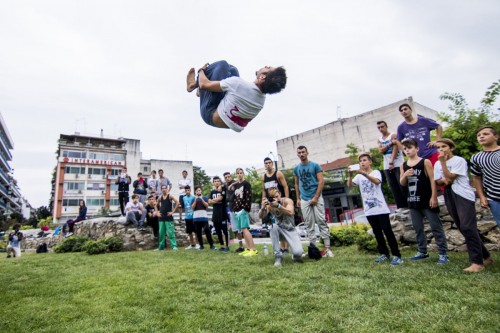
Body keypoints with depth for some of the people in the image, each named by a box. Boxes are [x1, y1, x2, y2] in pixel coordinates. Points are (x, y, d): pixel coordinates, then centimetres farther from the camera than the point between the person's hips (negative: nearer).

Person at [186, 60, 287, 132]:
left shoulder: (239, 84, -34)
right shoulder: (262, 99, -13)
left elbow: (204, 84, -19)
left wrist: (201, 70, 2)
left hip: (210, 114, -6)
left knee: (222, 64, -5)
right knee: (232, 69, 11)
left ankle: (193, 84, 18)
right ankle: (195, 84, 25)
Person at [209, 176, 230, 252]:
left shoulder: (223, 189, -2)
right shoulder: (212, 192, 15)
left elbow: (220, 198, -17)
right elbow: (209, 201, 3)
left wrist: (213, 200, -5)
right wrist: (217, 200, -9)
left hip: (223, 213, -6)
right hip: (215, 214, 6)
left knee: (225, 230, -4)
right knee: (218, 231, 11)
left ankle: (227, 246, 3)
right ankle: (222, 245, 22)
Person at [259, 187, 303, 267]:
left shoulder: (287, 201, -18)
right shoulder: (270, 205, -12)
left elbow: (290, 213, -37)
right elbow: (261, 216, -25)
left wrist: (278, 205, -51)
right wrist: (263, 207, -45)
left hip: (290, 230, -2)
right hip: (278, 229, 2)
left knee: (298, 252, -25)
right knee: (274, 226, -35)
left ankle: (296, 256, 17)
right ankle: (278, 256, -20)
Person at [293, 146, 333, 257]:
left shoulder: (315, 165, -1)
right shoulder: (296, 168, 10)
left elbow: (321, 181, -6)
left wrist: (315, 197, -13)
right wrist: (298, 199, 9)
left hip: (316, 198, -4)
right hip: (304, 200, 4)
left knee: (321, 222, -4)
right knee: (309, 224, 7)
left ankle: (327, 248, -1)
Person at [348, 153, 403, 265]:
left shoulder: (376, 172, -4)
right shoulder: (359, 176, 8)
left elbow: (377, 182, -27)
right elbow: (349, 185, -5)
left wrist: (364, 173, -39)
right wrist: (350, 175, -23)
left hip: (380, 208, -5)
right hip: (369, 210, 5)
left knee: (387, 231, -4)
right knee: (377, 232, 12)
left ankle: (396, 255, 3)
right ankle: (384, 253, 23)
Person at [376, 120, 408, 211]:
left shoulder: (393, 135, -2)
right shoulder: (379, 140, 15)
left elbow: (395, 148, -11)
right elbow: (381, 150, -1)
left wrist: (391, 162, -19)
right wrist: (390, 144, -13)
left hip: (398, 164, -5)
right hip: (387, 166, 6)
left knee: (402, 185, -6)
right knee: (393, 187, 4)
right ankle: (401, 206, 8)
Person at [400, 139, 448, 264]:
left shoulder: (425, 162, -5)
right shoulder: (403, 165, 8)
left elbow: (432, 180, -8)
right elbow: (402, 184, 11)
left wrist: (433, 197, -14)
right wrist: (405, 175, -10)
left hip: (426, 200, -5)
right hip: (413, 201, 6)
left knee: (436, 226, 0)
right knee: (417, 228, 12)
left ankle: (443, 253, 8)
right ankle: (422, 252, 23)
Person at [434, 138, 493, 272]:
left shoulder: (459, 160, -6)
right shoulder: (437, 164, 12)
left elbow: (450, 177, -15)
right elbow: (438, 181, 10)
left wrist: (443, 161, -14)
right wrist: (444, 180, -11)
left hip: (464, 196, -6)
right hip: (449, 197, 7)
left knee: (468, 228, -14)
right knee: (464, 229, 10)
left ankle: (477, 262, -11)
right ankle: (485, 256, 23)